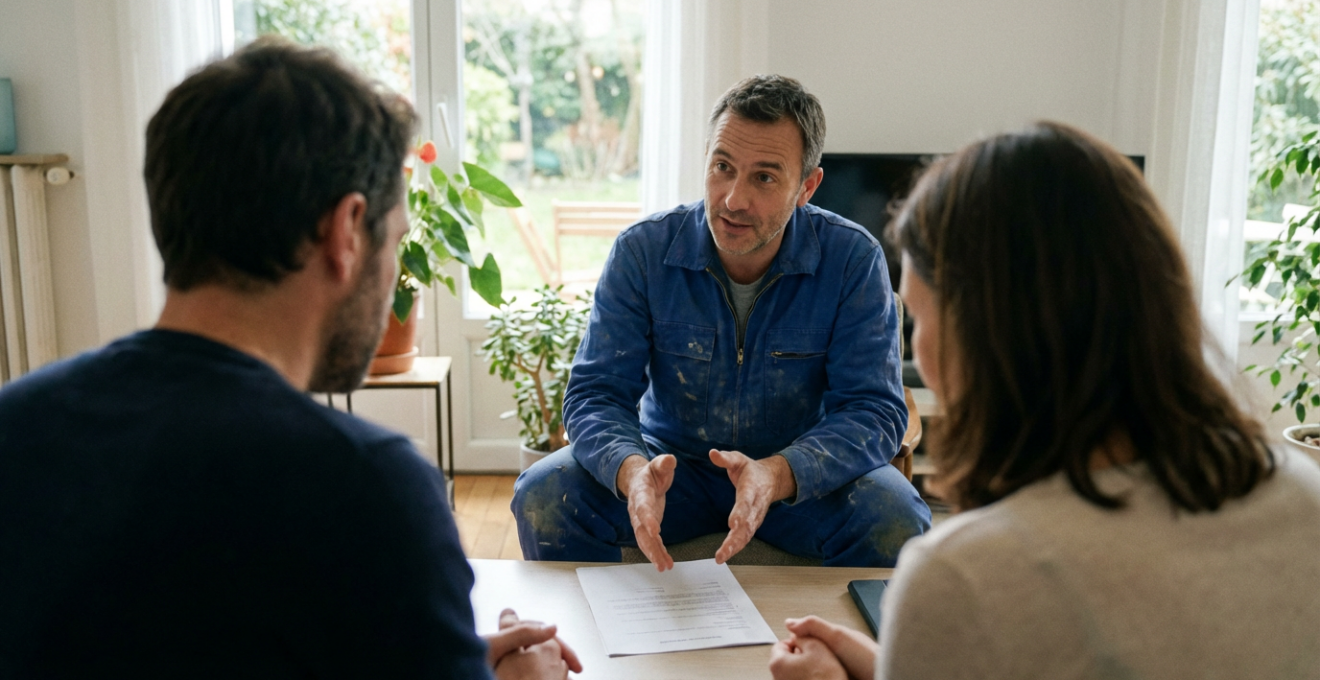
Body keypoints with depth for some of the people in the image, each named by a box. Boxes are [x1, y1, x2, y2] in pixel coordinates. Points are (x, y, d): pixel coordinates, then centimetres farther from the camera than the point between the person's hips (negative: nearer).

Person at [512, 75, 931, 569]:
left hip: (804, 475, 0)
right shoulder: (642, 251, -12)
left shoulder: (853, 260, -14)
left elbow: (875, 410, -17)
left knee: (895, 519, -30)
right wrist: (632, 469, -37)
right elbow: (595, 393, -13)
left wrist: (777, 475, -38)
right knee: (543, 496, -23)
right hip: (671, 461, 1)